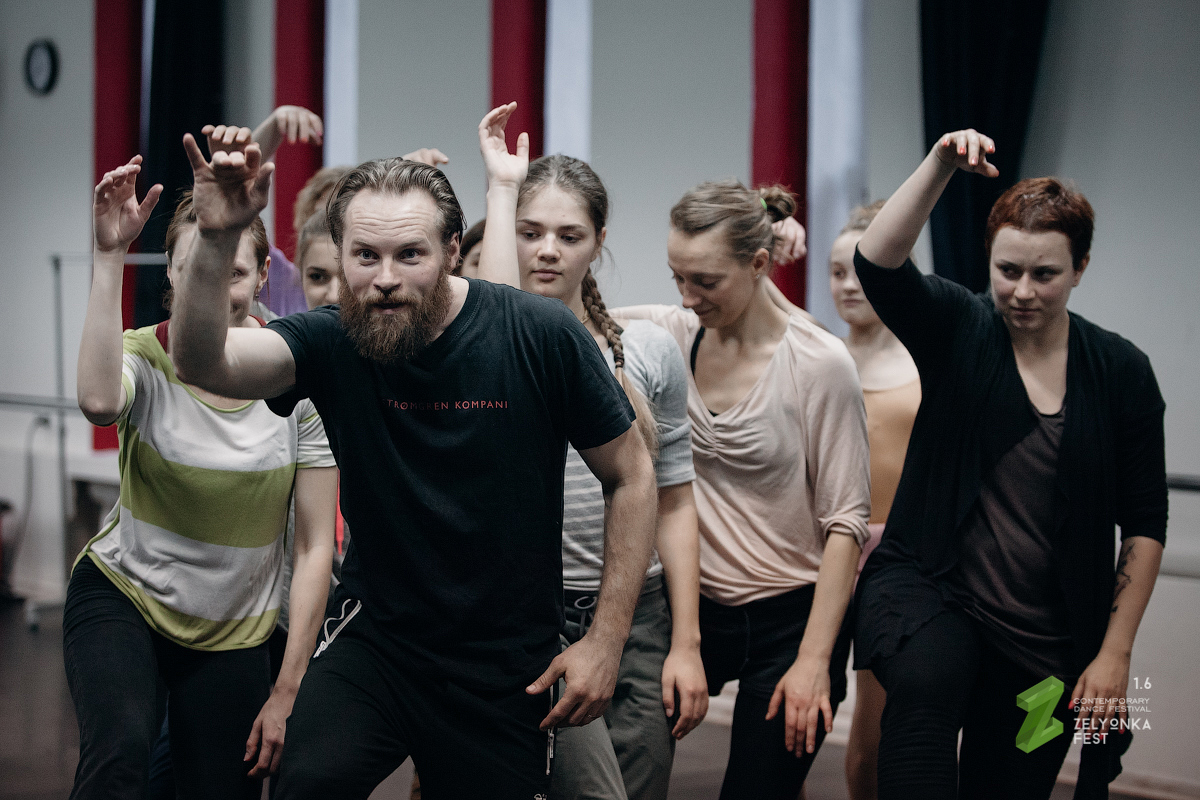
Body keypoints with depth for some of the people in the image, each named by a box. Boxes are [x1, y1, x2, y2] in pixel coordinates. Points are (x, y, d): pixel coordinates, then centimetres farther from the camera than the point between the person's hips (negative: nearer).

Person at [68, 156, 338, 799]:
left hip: (232, 631, 2)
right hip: (122, 594, -2)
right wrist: (109, 257, -38)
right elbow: (99, 402, -40)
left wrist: (288, 691, -8)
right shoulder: (145, 355, -12)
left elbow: (316, 546, -6)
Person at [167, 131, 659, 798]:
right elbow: (203, 363, -25)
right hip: (373, 637, 0)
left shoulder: (541, 335, -12)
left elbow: (632, 476, -3)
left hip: (508, 666, 0)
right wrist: (217, 240, -41)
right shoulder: (331, 343, -8)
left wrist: (607, 641, -6)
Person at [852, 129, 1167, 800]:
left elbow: (1144, 524, 4)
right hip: (929, 592, -2)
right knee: (928, 681, -36)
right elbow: (877, 264, -20)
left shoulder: (1121, 371, 2)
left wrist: (1115, 652, -1)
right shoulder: (958, 329, 0)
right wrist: (940, 166, -31)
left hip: (1044, 643, 2)